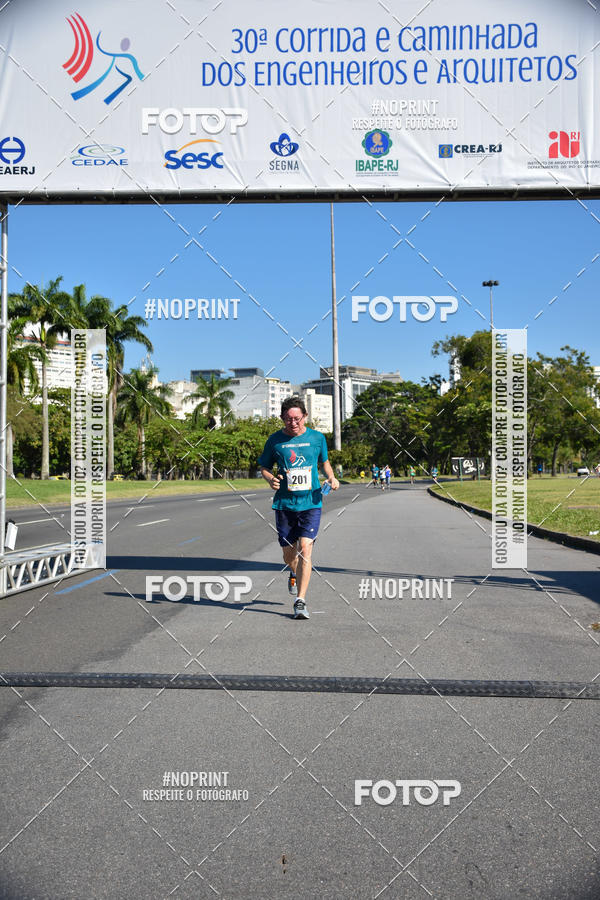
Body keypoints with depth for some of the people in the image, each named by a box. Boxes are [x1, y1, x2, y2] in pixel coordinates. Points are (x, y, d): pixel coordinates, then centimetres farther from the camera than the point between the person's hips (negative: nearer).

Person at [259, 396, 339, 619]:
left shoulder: (317, 438, 3)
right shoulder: (275, 440, 0)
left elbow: (324, 461, 19)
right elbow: (264, 467, 11)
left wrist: (331, 477, 0)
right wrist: (270, 479, -11)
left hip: (311, 502, -1)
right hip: (284, 504, 1)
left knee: (305, 547, -15)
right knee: (289, 552, 9)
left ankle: (300, 601, -10)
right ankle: (294, 574, 46)